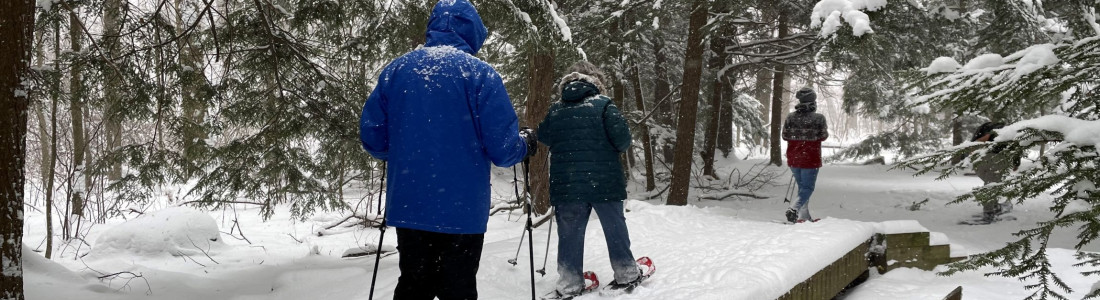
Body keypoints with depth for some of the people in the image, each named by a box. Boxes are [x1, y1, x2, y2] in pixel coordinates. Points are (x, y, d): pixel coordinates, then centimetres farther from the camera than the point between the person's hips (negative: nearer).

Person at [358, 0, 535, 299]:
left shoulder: (395, 70, 4)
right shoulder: (479, 73, -8)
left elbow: (372, 137, 7)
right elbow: (502, 148, -11)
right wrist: (525, 146, 12)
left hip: (407, 205, 4)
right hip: (461, 210, -4)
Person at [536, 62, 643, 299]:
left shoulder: (556, 109, 6)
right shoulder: (603, 104, -5)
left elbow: (543, 137, 15)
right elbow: (622, 137, -12)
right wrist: (620, 148, 10)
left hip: (566, 184, 2)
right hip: (604, 181, -2)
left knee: (570, 233, 6)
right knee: (615, 227, 11)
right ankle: (626, 274, 19)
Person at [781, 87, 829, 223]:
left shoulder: (791, 117, -2)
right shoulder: (818, 118, -12)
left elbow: (785, 136, 3)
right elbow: (823, 136, -2)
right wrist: (825, 129, 18)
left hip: (793, 159, 4)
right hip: (810, 159, -4)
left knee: (802, 187, 18)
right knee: (807, 188, 2)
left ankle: (805, 216, 18)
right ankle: (794, 208, -23)